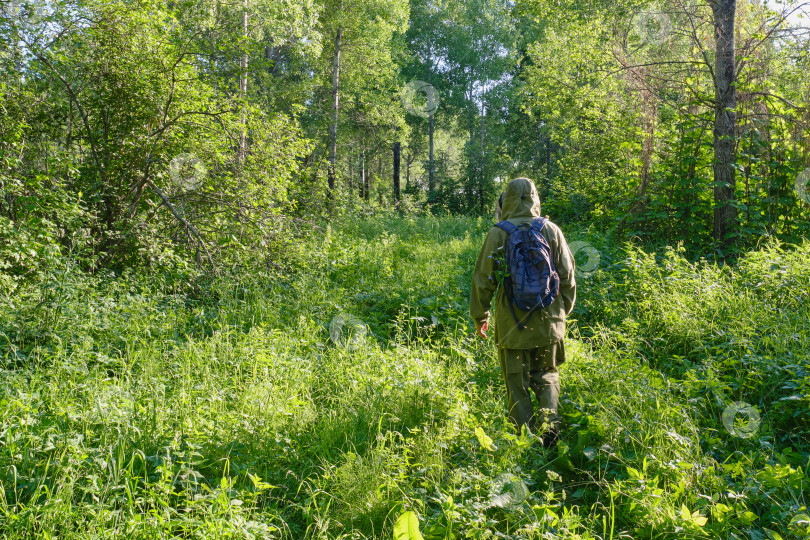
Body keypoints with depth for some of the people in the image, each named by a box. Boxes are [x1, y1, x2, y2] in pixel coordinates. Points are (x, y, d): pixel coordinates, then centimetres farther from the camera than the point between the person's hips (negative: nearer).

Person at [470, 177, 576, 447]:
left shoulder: (498, 234, -6)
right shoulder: (552, 231, 1)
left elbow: (483, 279, -2)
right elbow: (567, 277, 6)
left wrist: (480, 316, 10)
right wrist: (563, 311, 20)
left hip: (512, 323, -2)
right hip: (548, 322, 2)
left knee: (517, 383, 9)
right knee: (547, 375, 18)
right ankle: (550, 418, -4)